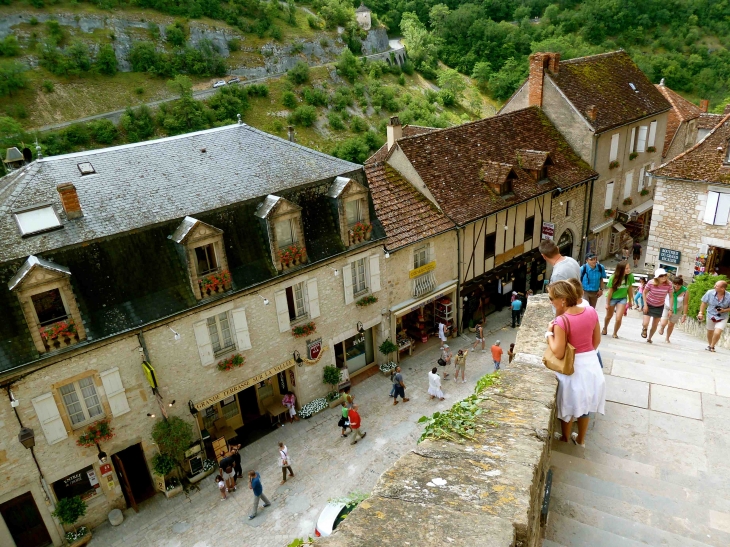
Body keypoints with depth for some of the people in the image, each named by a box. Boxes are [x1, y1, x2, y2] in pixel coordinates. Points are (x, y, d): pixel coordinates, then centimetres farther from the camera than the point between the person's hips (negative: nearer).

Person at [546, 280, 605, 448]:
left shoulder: (561, 321, -26)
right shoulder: (591, 312, -7)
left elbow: (559, 353, -22)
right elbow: (597, 340, 6)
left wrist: (549, 333, -10)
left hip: (573, 367, -6)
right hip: (591, 363, 6)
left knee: (569, 406, 18)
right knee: (584, 404, 24)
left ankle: (565, 439, 39)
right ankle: (580, 439, 43)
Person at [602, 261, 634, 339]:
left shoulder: (630, 276, -17)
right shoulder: (613, 277, -24)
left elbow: (630, 289, -3)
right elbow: (610, 291, -16)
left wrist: (630, 300, 6)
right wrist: (607, 303, -10)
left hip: (622, 299, 1)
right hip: (612, 298, -1)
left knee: (618, 318, -9)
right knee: (609, 316, 19)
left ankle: (615, 333, 19)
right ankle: (605, 329, 48)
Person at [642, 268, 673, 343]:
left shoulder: (669, 284, -20)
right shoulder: (651, 283, -24)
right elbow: (644, 293, -8)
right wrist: (645, 305, -12)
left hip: (659, 306, 2)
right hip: (649, 305, -2)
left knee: (655, 326, 10)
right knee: (645, 324, -12)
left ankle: (649, 338, 36)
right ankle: (644, 329, 26)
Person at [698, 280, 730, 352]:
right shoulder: (710, 293, -17)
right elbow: (704, 302, -2)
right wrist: (701, 312, -5)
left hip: (722, 318, -2)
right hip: (711, 316, 2)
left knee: (717, 333, -16)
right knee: (710, 332, 18)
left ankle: (712, 346, 11)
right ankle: (710, 345, 45)